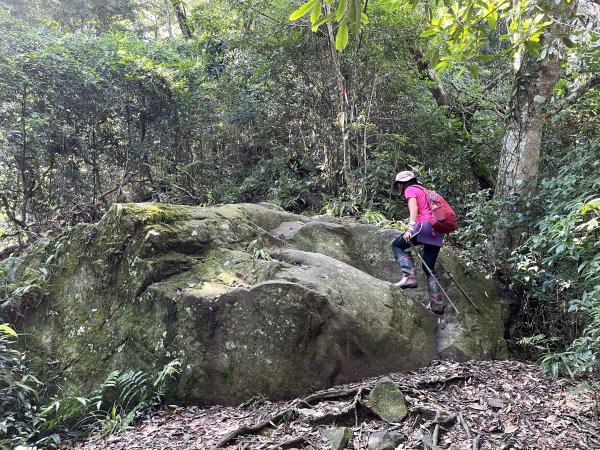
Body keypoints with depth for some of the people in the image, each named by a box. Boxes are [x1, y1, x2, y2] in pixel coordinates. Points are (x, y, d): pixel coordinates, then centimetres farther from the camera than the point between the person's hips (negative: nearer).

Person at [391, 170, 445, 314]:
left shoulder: (410, 190, 6)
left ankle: (409, 276, -10)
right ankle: (437, 304, 4)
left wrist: (410, 228, -22)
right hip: (437, 232, 8)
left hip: (425, 225, -8)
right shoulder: (423, 190, 30)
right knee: (429, 267, 10)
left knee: (397, 245, 9)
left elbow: (414, 208, -11)